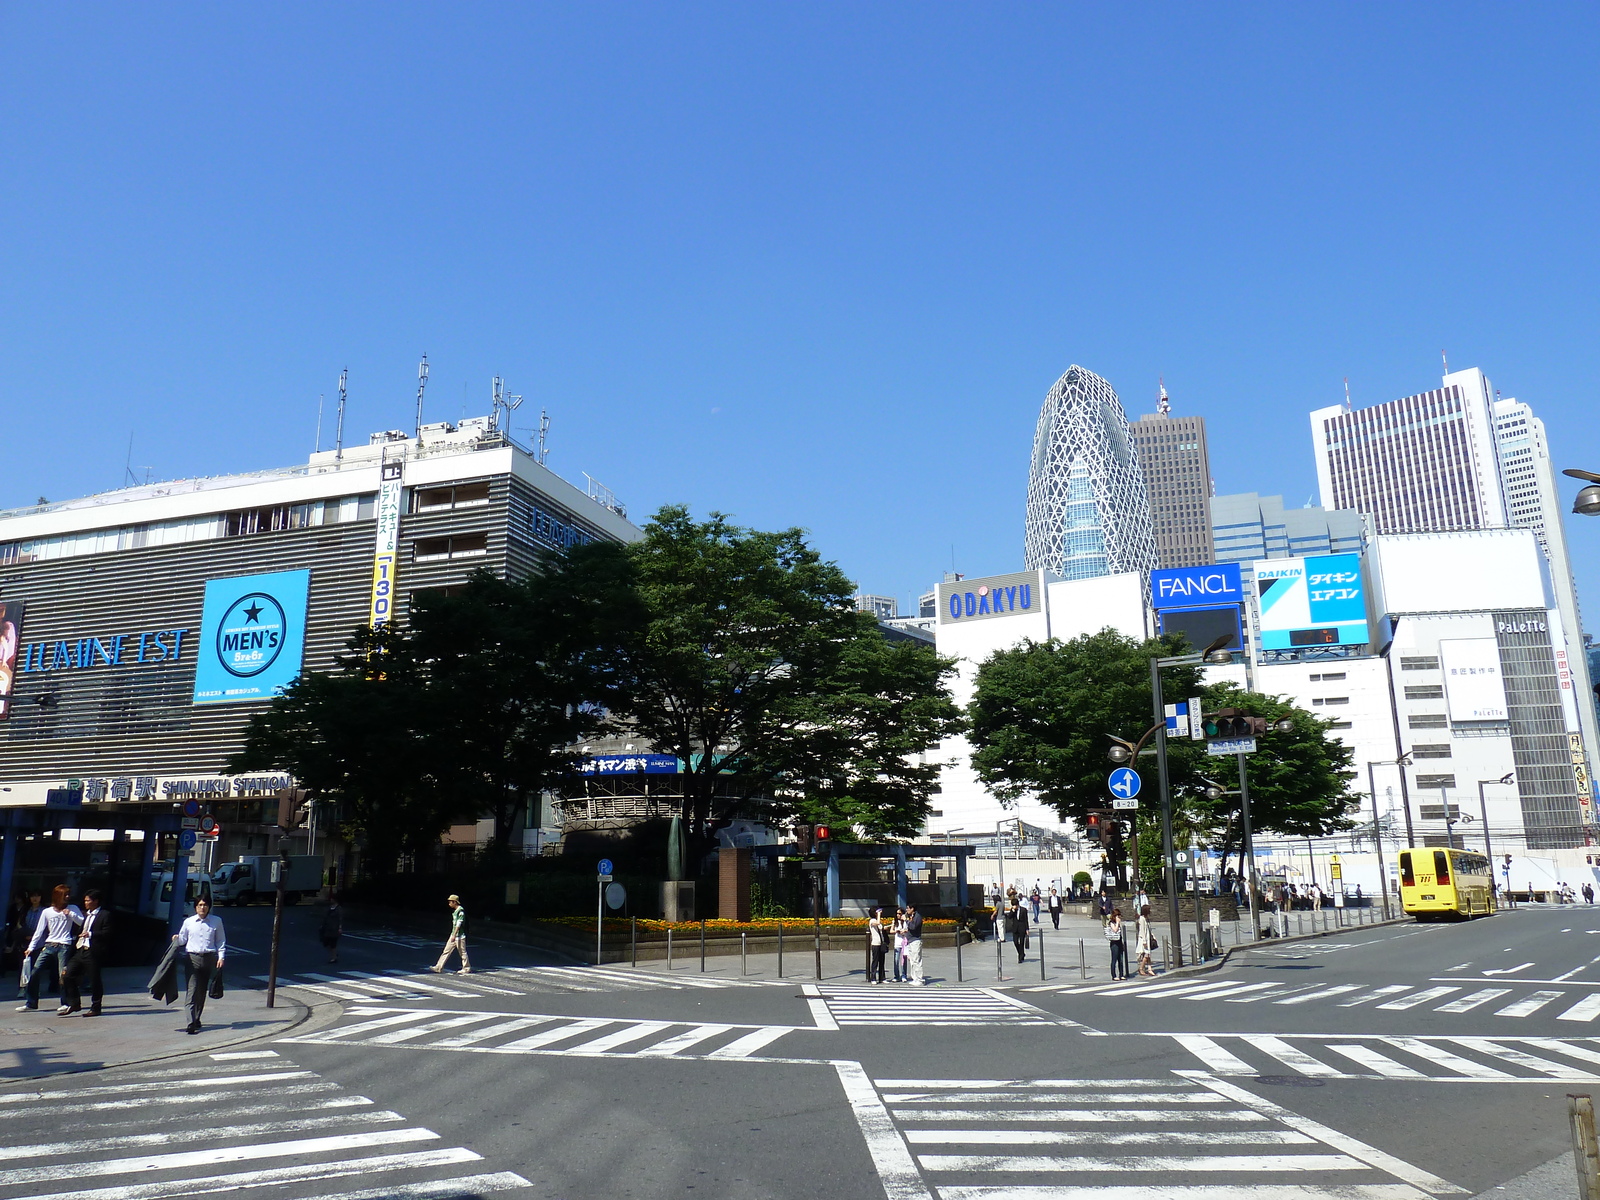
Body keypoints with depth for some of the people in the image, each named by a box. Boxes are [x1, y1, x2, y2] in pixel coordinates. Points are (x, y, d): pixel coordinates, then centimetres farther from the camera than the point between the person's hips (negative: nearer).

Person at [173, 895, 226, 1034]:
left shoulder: (216, 921, 6)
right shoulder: (188, 922, 6)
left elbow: (221, 941, 11)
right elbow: (182, 940, 15)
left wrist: (221, 956, 1)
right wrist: (177, 939, -7)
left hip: (209, 959, 1)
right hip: (192, 958, -1)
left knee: (202, 991, 9)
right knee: (192, 990, -11)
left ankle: (196, 1019, 24)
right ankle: (191, 1023, -16)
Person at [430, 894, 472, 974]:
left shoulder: (461, 911, -18)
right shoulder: (455, 911, 11)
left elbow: (458, 924, -22)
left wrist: (454, 936, -23)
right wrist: (453, 935, 21)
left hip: (459, 936, -9)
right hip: (453, 935, 9)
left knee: (462, 952, 1)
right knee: (446, 951, 9)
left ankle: (467, 968, 12)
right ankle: (438, 967, 12)